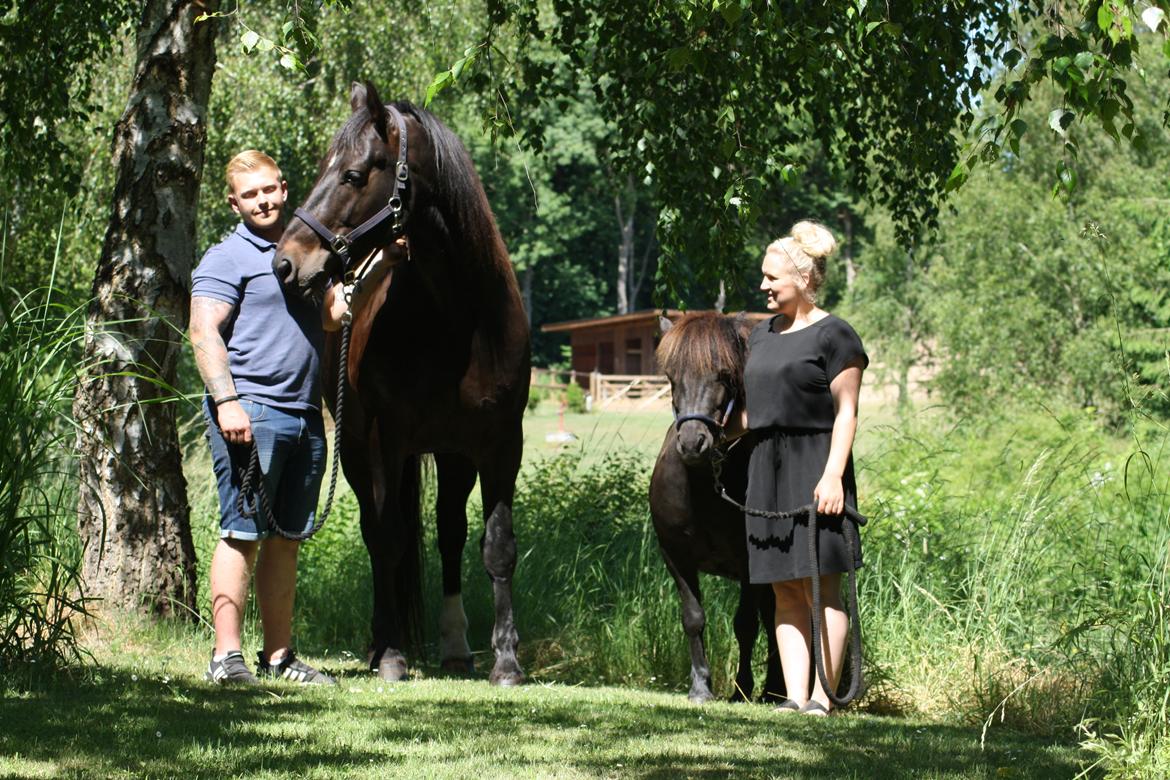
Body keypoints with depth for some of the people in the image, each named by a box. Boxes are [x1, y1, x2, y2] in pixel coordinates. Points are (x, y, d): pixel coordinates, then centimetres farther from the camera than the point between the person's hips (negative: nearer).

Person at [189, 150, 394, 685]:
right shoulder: (228, 259, -2)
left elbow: (334, 315, 16)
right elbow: (205, 333, -11)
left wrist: (378, 270, 4)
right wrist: (226, 401, -21)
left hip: (305, 415, 7)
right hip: (251, 413, -7)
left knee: (286, 538, 10)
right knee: (243, 534, -9)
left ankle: (279, 655, 15)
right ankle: (226, 655, -7)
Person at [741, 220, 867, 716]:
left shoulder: (834, 336, -6)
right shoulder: (761, 335, 17)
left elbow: (846, 413, -11)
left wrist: (833, 474, -19)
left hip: (813, 467, -7)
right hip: (766, 467, 7)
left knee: (821, 589, -6)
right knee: (785, 592, 5)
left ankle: (823, 696, -5)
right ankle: (794, 696, 6)